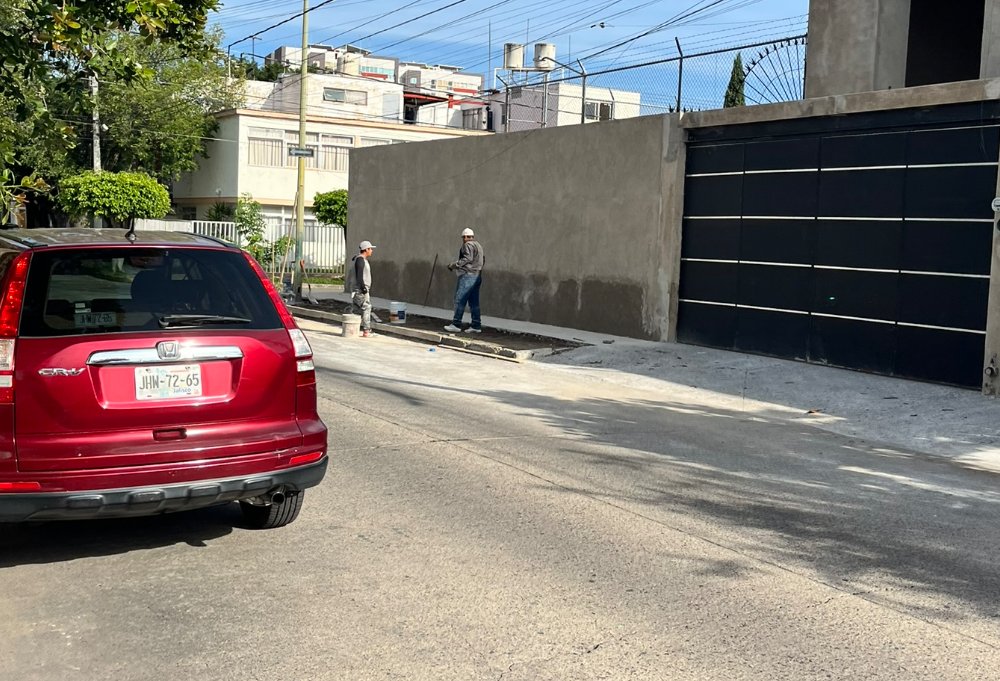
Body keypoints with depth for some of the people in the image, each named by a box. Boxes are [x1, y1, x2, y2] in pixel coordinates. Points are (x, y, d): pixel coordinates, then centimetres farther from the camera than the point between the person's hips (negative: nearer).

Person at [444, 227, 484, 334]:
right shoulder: (478, 245, 20)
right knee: (474, 302, 8)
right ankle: (476, 326, 6)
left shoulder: (468, 245, -7)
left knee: (460, 300, -8)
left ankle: (456, 324, -9)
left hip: (468, 275, -9)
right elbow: (483, 260, 19)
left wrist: (454, 264, -18)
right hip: (477, 276, 9)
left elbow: (468, 258, -20)